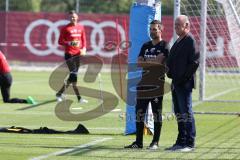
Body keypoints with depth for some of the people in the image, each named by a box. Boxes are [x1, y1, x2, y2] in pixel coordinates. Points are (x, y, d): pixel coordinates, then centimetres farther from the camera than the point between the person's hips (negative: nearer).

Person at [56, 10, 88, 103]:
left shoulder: (81, 28, 11)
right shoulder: (65, 28, -2)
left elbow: (83, 39, 17)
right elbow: (60, 41, -2)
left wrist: (84, 48, -1)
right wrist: (69, 43, -19)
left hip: (78, 54, 5)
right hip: (69, 54, -5)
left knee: (73, 76, 7)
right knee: (74, 74, -13)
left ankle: (59, 93, 23)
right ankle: (79, 97, -14)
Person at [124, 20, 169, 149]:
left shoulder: (164, 46, -3)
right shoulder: (146, 46, 17)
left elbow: (159, 62, -16)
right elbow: (139, 63, 7)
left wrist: (146, 62, -4)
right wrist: (152, 63, -8)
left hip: (157, 83, -7)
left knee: (157, 113, -2)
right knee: (139, 111, 5)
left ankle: (155, 142, 3)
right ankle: (138, 142, 10)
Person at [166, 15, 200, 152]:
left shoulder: (190, 40, -10)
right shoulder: (178, 41, 18)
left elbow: (194, 62, -17)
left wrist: (183, 78, -18)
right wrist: (171, 73, 9)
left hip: (185, 84, -10)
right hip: (176, 83, 10)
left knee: (186, 113, -7)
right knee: (179, 113, 12)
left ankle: (190, 143, -4)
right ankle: (181, 142, 18)